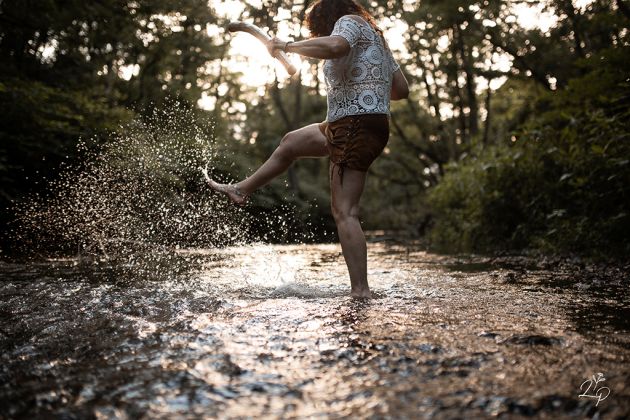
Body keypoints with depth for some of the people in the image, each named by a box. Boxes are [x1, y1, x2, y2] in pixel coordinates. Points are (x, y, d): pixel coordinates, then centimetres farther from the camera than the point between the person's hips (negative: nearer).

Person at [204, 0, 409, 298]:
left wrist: (288, 46, -16)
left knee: (344, 212, -12)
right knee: (290, 143, 25)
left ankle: (361, 291, -13)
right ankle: (241, 191, 40)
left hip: (354, 128, -10)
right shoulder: (375, 38, 24)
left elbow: (334, 46, -29)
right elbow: (402, 89, 22)